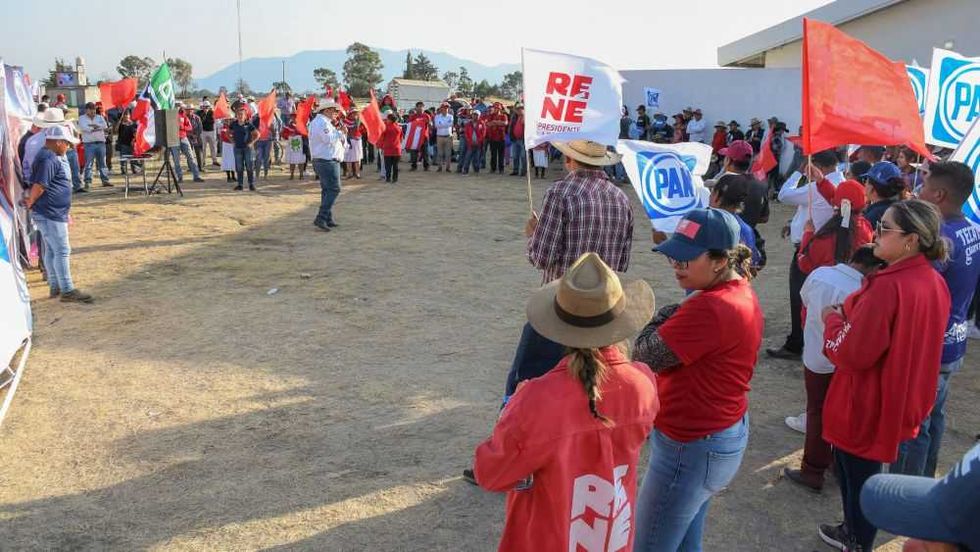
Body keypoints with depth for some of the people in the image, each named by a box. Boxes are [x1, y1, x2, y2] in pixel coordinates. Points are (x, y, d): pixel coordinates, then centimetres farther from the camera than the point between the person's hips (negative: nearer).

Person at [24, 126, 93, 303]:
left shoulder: (56, 157, 15)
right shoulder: (48, 159, -19)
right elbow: (39, 185, -24)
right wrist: (30, 203, -10)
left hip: (56, 213, 11)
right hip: (49, 214, -11)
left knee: (51, 250, 15)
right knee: (62, 251, -8)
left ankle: (55, 287, 24)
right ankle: (68, 291, -5)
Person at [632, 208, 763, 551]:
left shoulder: (709, 309, -28)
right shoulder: (741, 292, 4)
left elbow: (644, 357, -21)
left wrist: (664, 317, -7)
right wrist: (674, 320, -7)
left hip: (691, 447, -10)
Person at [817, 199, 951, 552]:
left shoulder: (888, 286, -29)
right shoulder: (935, 282, 0)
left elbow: (851, 353, -26)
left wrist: (833, 318, -10)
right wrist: (852, 315, 10)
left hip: (865, 406, -9)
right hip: (903, 400, 9)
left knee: (856, 474, 10)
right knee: (866, 471, 25)